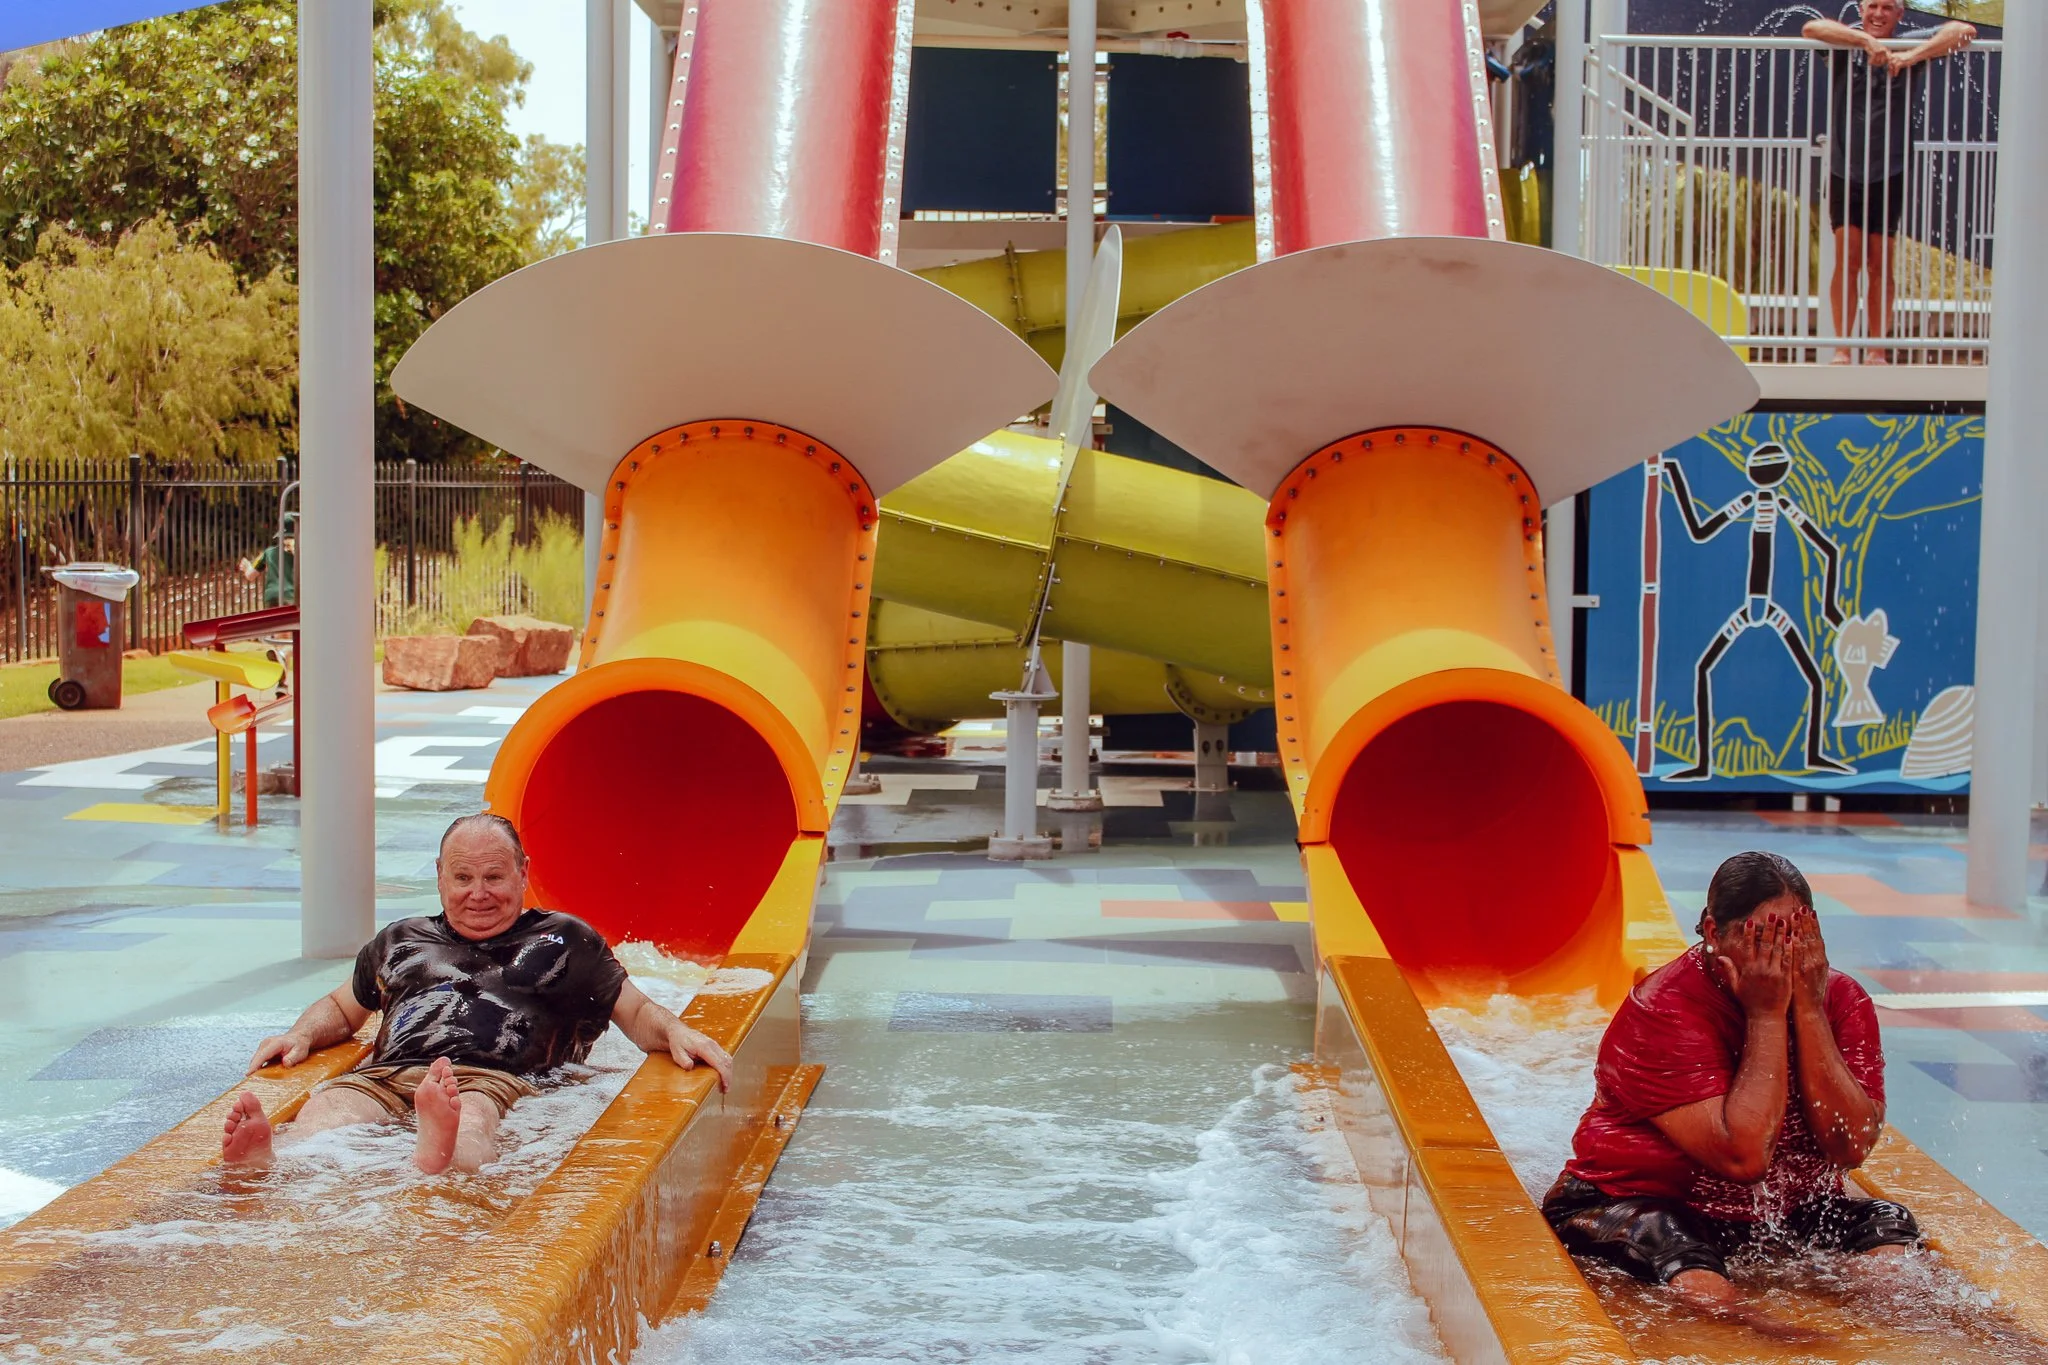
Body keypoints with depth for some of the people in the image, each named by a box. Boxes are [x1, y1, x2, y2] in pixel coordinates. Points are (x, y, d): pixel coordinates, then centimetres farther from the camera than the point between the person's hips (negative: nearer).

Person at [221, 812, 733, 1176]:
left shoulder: (565, 941, 26)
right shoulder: (400, 941, 34)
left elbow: (635, 1012, 24)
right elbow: (342, 1008, 44)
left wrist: (675, 1032, 2)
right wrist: (303, 1034, 21)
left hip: (493, 1079, -3)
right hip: (384, 1075, 3)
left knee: (471, 1118, -43)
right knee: (325, 1111, -35)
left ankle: (438, 1158, -76)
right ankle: (269, 1166, -66)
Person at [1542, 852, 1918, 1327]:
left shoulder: (1842, 1001, -3)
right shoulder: (1663, 1010, -19)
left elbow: (1851, 1148, -16)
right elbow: (1743, 1157, -28)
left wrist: (1808, 1010, -19)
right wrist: (1766, 1016, -25)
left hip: (1788, 1215, 6)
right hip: (1644, 1204, -5)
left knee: (1886, 1223, -17)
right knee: (1668, 1245, -35)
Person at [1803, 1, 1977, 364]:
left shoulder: (1913, 45, 2)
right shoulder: (1847, 43, -1)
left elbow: (1964, 31, -8)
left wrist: (1913, 56, -20)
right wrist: (1866, 40, -26)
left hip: (1889, 173, 1)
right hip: (1845, 169, -1)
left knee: (1879, 264, 3)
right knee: (1848, 258, -7)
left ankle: (1878, 351, 8)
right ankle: (1841, 348, -5)